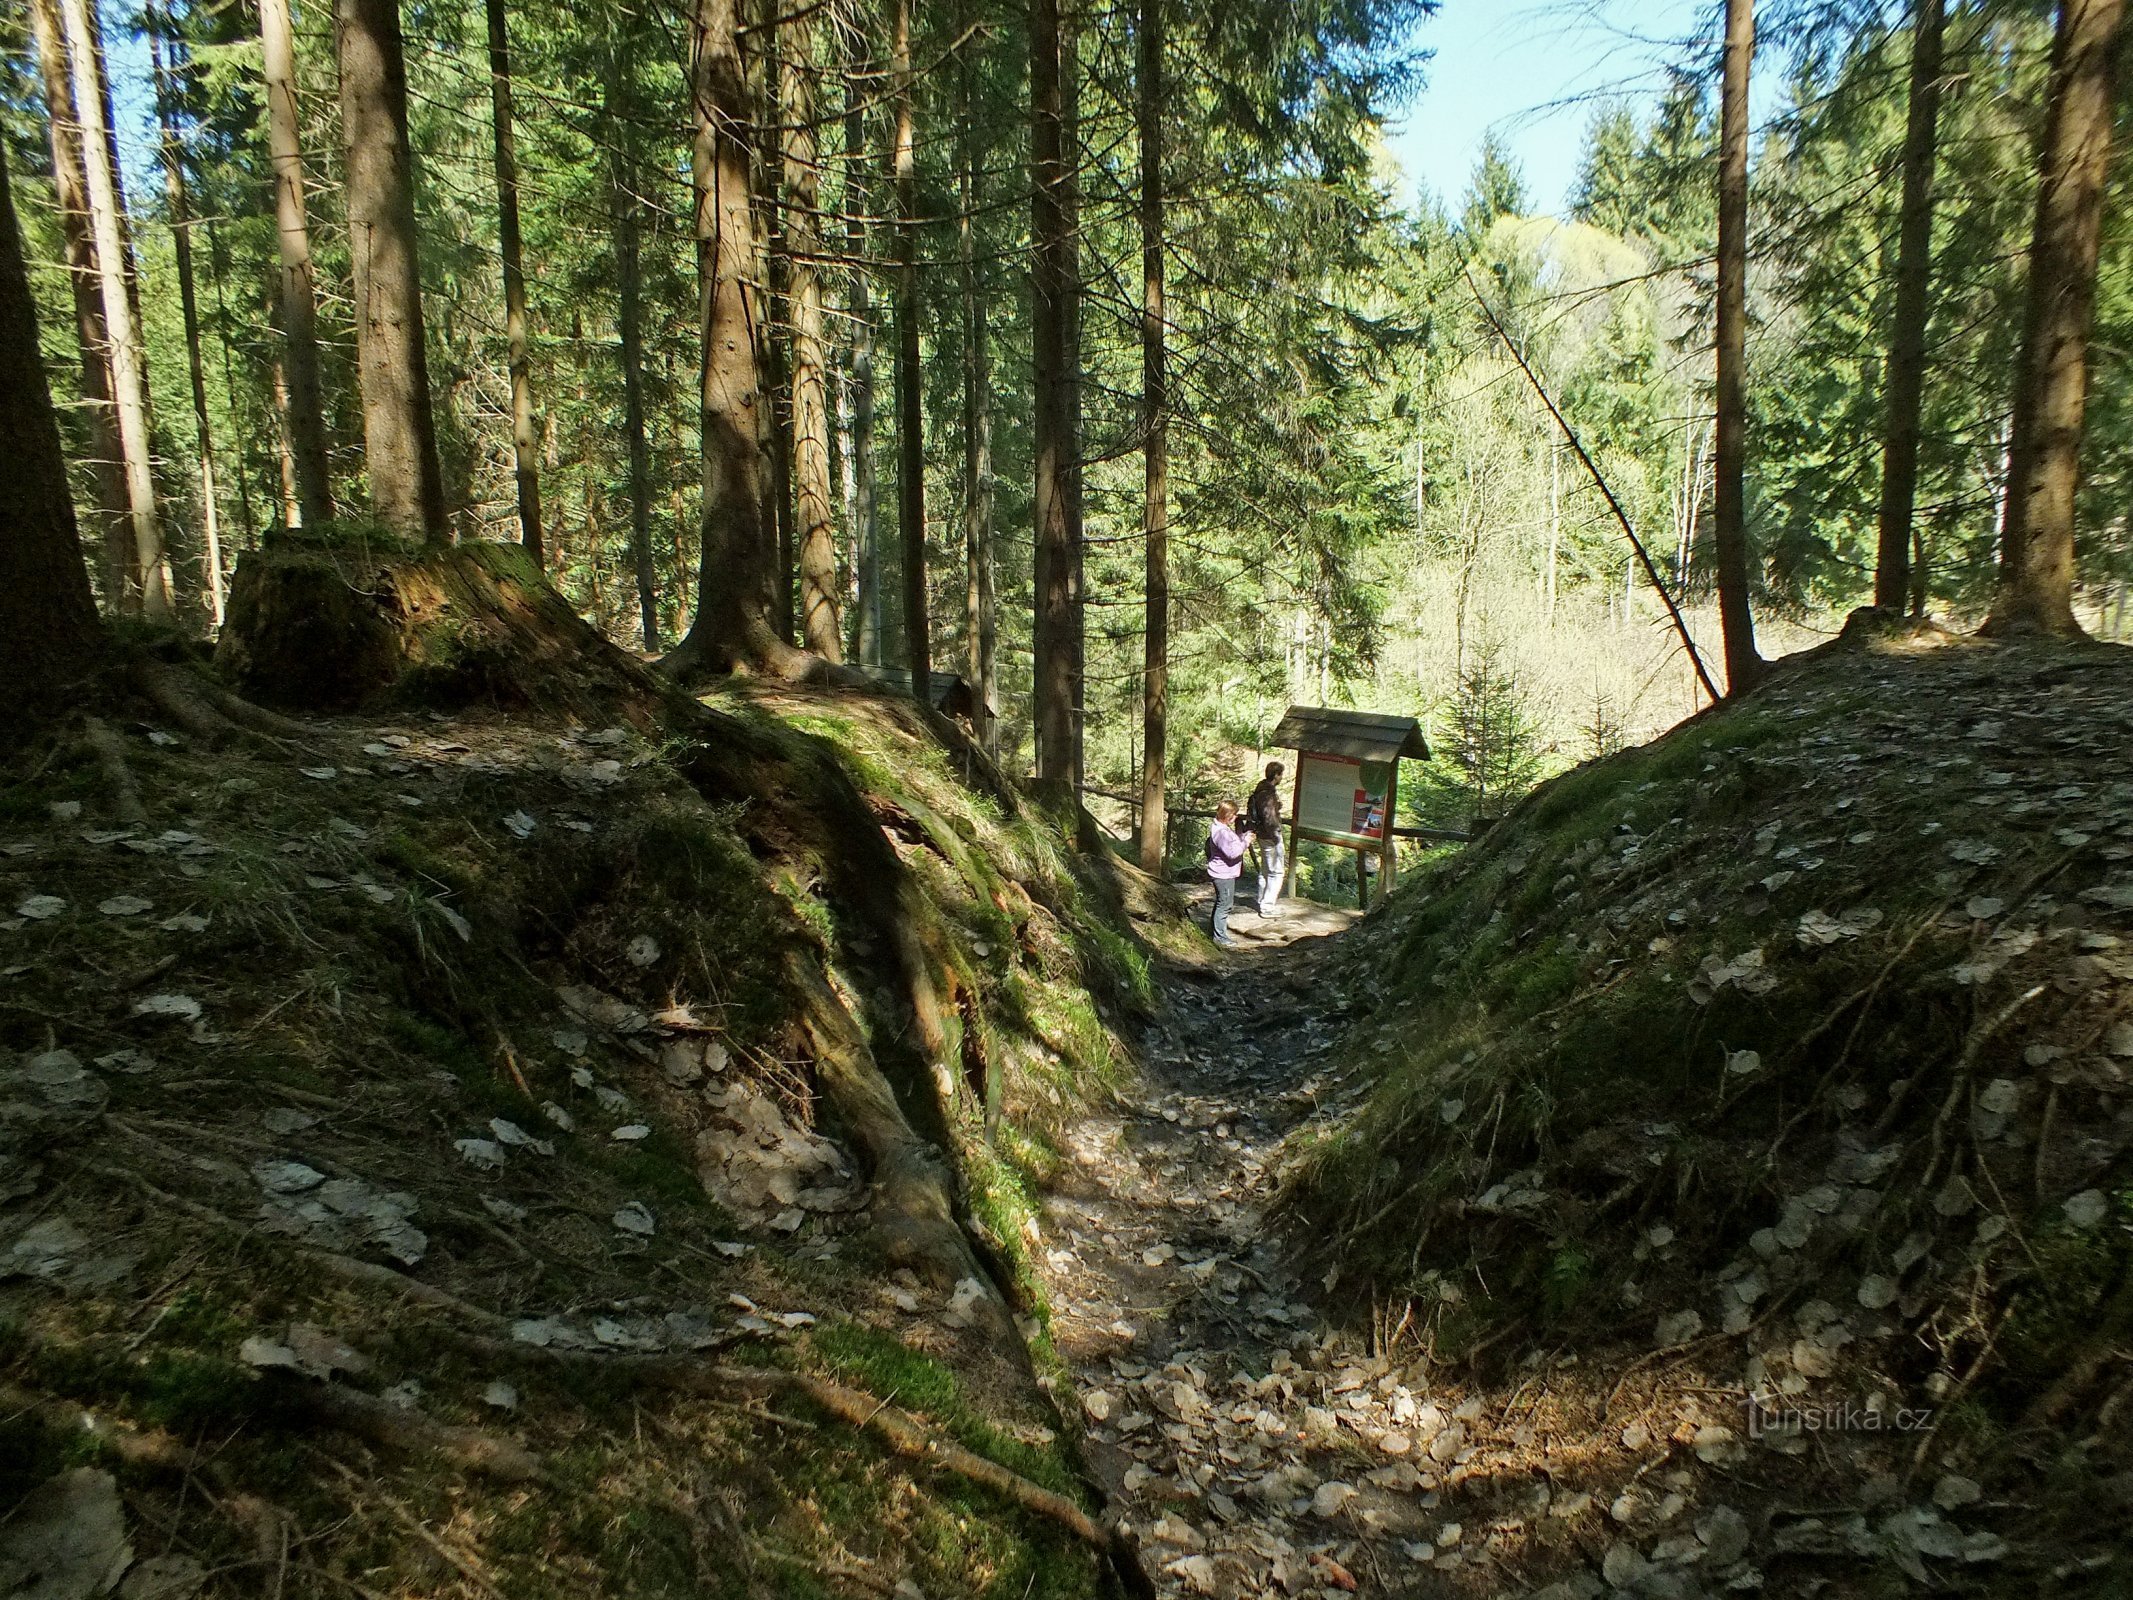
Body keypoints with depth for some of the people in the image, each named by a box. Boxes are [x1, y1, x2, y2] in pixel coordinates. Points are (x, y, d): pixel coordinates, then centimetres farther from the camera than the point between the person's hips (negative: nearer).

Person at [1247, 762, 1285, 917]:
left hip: (1262, 835, 10)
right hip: (1271, 837, -10)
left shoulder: (1260, 789, 7)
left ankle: (1263, 902, 31)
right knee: (1276, 872, -2)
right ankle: (1268, 907, 2)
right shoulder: (1269, 793, -23)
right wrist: (1276, 836, -18)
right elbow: (1269, 818, -27)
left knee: (1265, 870, 20)